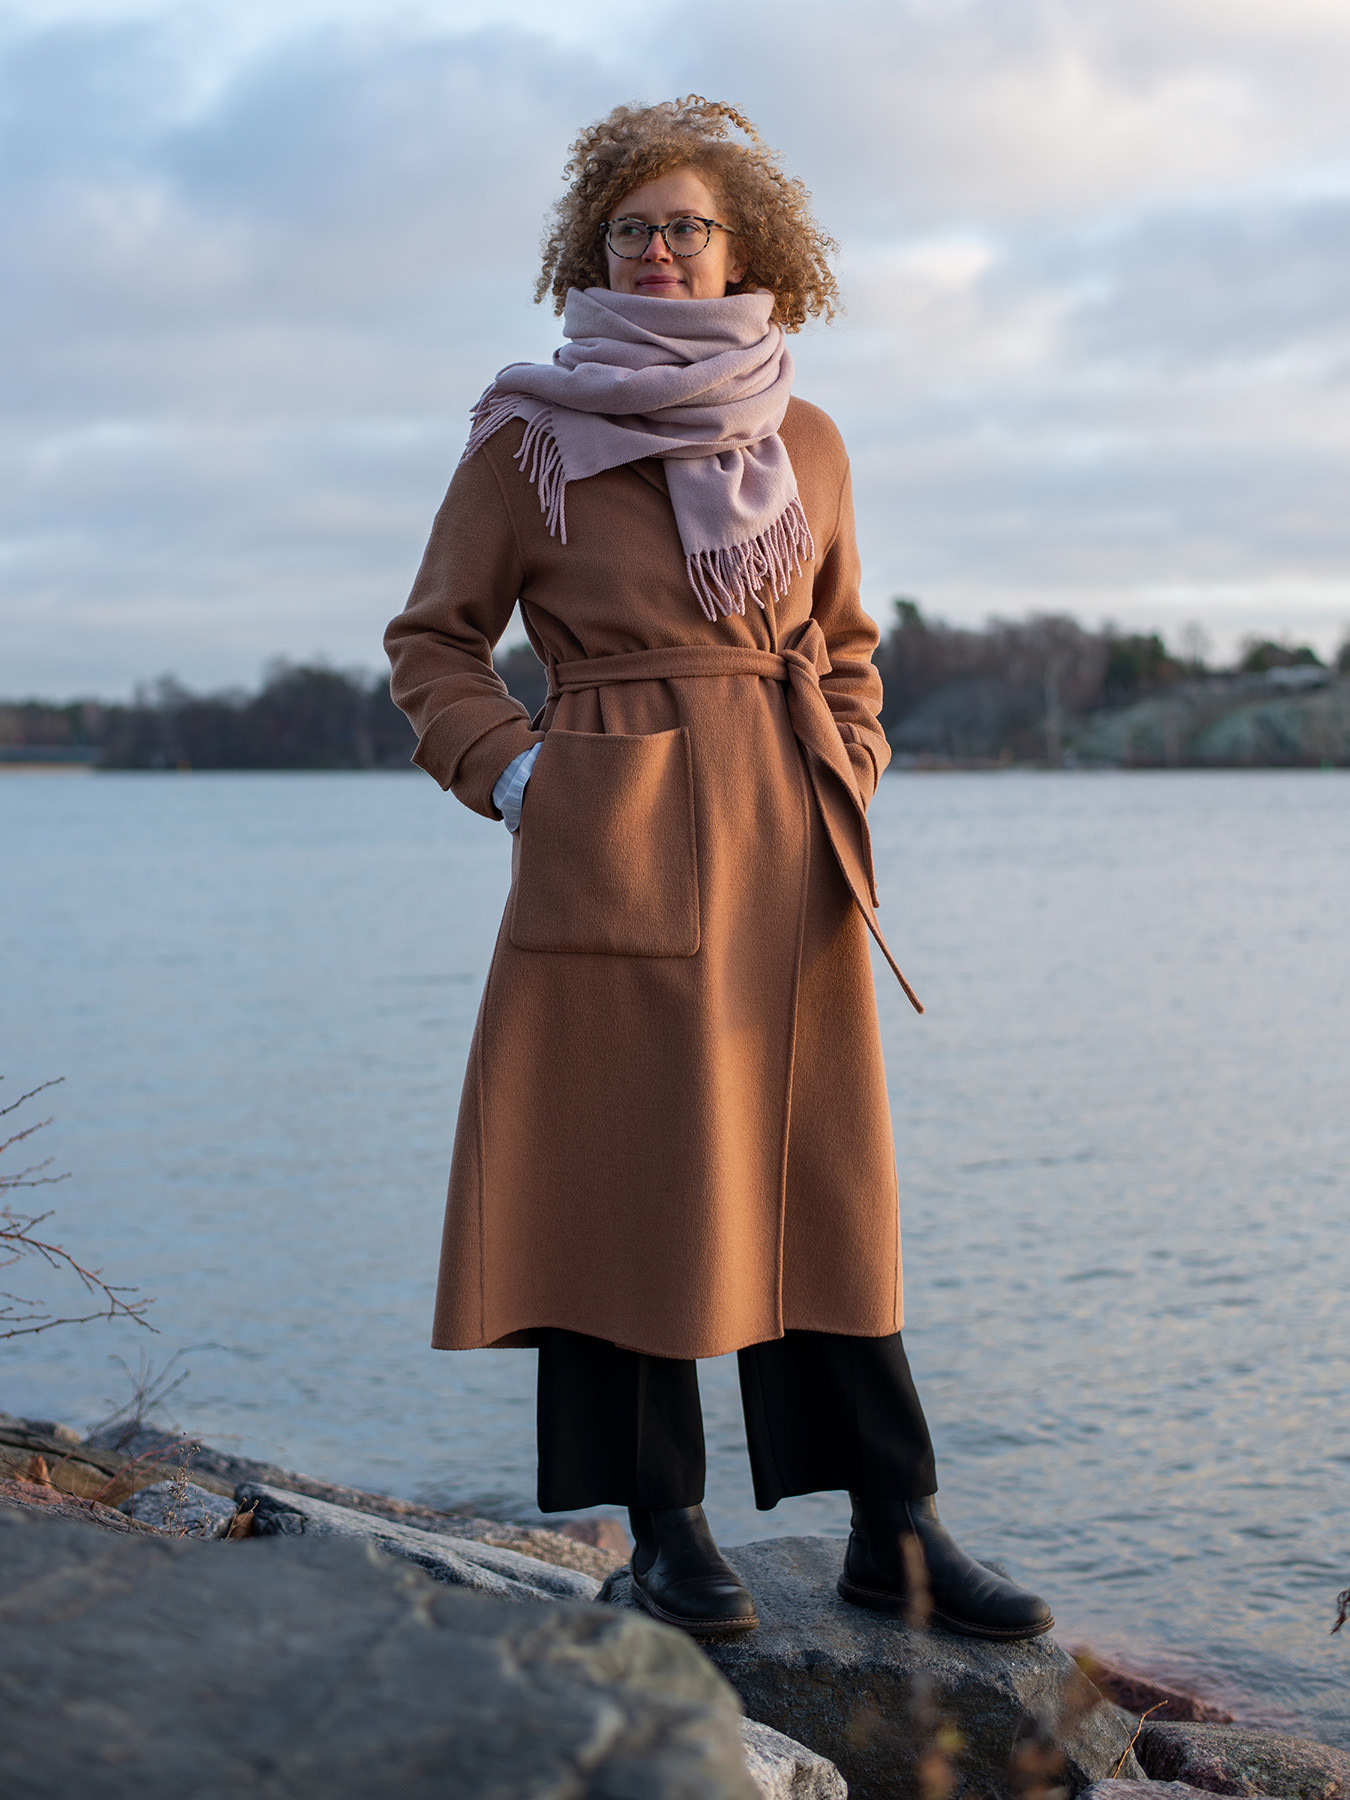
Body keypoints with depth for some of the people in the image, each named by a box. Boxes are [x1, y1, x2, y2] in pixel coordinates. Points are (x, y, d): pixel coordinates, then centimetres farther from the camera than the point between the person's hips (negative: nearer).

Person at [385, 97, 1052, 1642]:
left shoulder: (806, 442, 12)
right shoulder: (533, 431, 2)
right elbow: (434, 644, 6)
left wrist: (847, 779, 8)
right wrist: (517, 777, -7)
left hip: (790, 856, 3)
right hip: (613, 855, -3)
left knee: (823, 1176, 5)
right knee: (629, 1171, -1)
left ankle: (895, 1531, 11)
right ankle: (664, 1534, 12)